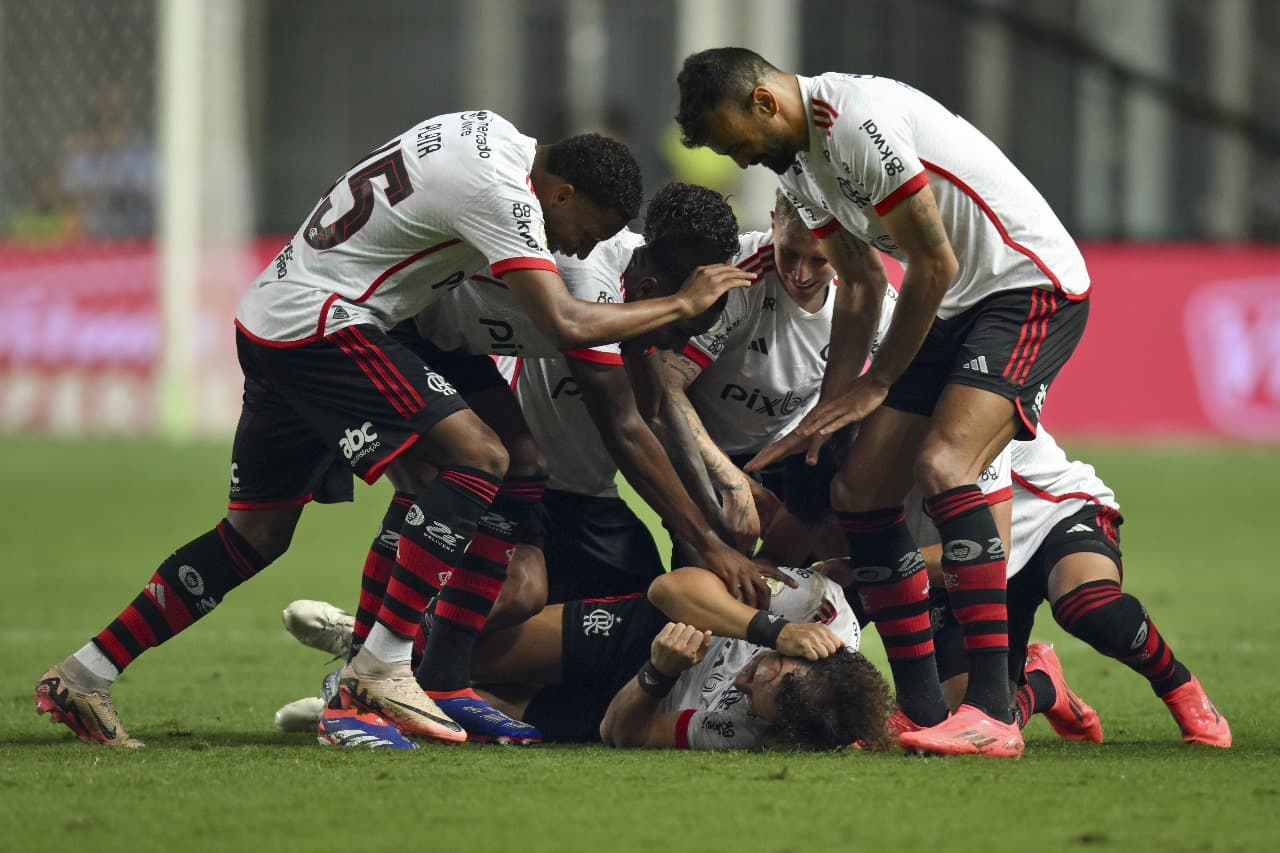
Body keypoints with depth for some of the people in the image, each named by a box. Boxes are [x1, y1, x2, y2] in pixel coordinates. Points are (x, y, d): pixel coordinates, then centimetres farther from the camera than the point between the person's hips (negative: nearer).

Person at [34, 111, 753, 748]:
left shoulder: (492, 132, 10)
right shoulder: (502, 193, -19)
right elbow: (566, 325, -24)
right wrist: (683, 305, -14)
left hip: (271, 316, 10)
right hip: (318, 322, -10)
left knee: (258, 532, 13)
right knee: (480, 459, -17)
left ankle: (85, 678, 12)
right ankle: (382, 669, -18)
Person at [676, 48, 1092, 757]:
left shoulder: (859, 123, -22)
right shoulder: (794, 162, 9)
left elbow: (934, 265, -18)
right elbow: (862, 283, 17)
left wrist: (879, 384, -7)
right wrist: (829, 411, 9)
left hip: (1031, 284, -10)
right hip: (954, 306, 10)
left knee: (941, 465, -27)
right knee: (858, 491, 2)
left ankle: (992, 712, -30)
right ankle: (922, 712, 7)